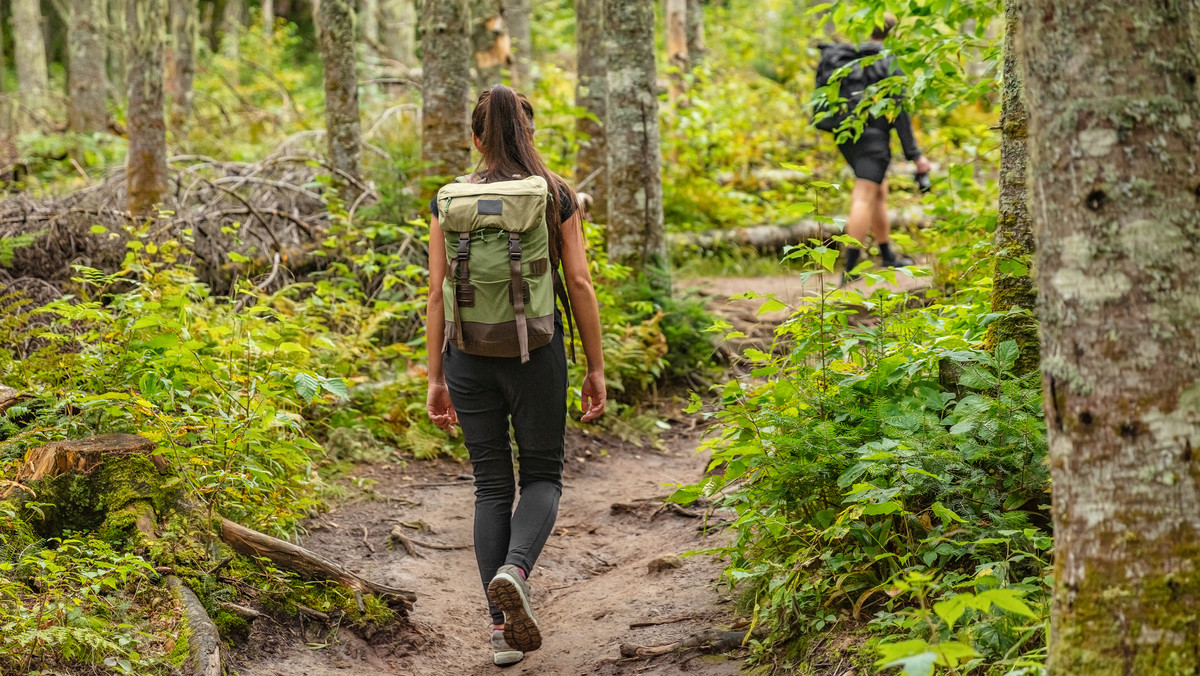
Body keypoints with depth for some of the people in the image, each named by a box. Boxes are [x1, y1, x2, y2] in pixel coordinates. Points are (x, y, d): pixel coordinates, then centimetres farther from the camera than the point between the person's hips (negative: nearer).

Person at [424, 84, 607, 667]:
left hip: (470, 353, 2)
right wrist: (596, 368, 1)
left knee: (491, 486, 10)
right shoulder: (556, 195, -2)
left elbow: (438, 294, 0)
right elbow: (579, 284, -4)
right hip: (537, 351, -1)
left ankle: (503, 630, 9)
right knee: (542, 475, 13)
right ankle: (514, 570, -17)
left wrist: (435, 379, 5)